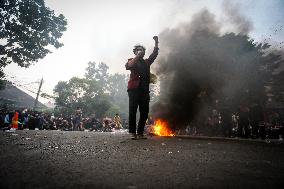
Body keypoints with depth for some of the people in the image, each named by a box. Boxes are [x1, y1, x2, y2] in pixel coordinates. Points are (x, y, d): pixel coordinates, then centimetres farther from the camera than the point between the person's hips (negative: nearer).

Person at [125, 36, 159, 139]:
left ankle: (140, 133, 8)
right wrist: (137, 56, -14)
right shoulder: (132, 61, 12)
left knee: (144, 112, 2)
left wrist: (156, 42, 10)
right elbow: (128, 66, -10)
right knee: (133, 111, -9)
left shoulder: (146, 62, 25)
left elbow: (154, 54, 18)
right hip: (134, 89, -5)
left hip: (144, 90, 5)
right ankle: (133, 133, -7)